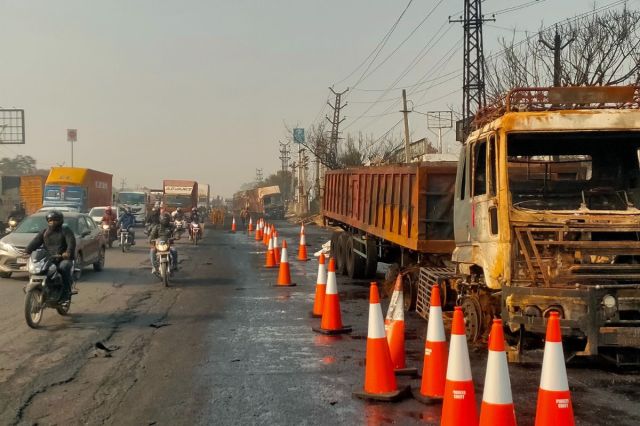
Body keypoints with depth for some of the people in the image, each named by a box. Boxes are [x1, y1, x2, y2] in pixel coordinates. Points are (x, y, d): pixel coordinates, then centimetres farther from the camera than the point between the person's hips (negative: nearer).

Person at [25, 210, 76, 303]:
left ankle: (66, 294, -30)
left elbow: (71, 242, -14)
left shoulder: (65, 231, 4)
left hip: (63, 259, -4)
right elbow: (35, 242, 6)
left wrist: (68, 252, -36)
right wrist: (26, 252, -13)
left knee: (64, 268, -35)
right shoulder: (44, 232, 19)